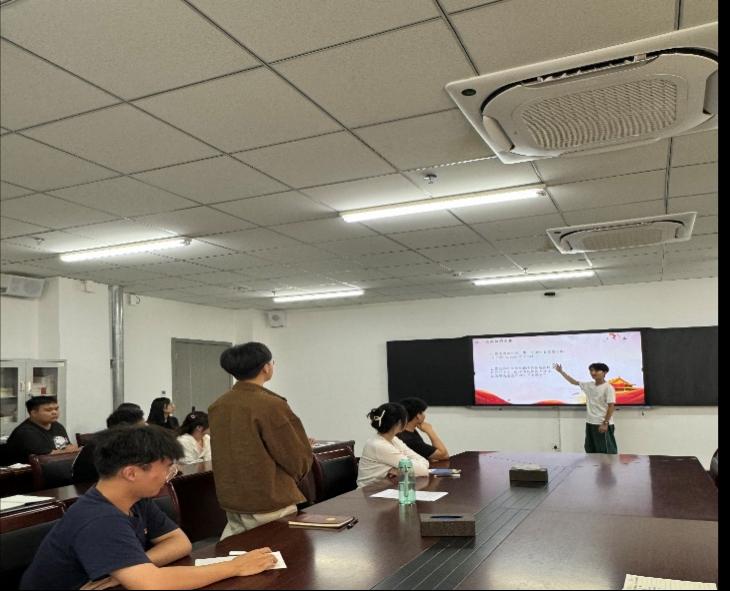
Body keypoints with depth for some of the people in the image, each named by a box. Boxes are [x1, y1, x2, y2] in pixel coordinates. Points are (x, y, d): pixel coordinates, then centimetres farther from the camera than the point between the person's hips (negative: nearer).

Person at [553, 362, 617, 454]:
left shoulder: (608, 388, -12)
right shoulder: (589, 385, 8)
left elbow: (611, 406, -16)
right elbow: (574, 382, 18)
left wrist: (605, 423, -19)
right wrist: (561, 372, 17)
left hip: (603, 424, -7)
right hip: (590, 423, 7)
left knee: (607, 451, -3)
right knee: (591, 451, 13)